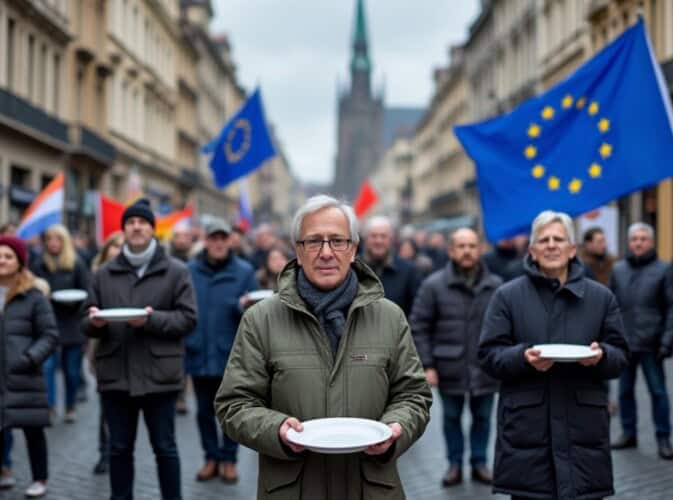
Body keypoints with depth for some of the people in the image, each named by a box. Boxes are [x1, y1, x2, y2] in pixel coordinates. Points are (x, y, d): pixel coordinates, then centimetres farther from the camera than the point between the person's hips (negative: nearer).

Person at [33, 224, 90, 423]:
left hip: (72, 324, -1)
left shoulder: (77, 264, -2)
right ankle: (49, 407, -11)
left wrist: (75, 301, -18)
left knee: (71, 370, 9)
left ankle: (71, 407, 25)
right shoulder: (40, 265, 4)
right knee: (48, 366, -12)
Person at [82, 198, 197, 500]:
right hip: (115, 373, 3)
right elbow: (87, 324, 10)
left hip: (158, 374, -3)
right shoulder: (104, 274, 10)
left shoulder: (176, 271, 2)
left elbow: (188, 318, -5)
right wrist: (94, 322, -13)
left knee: (164, 447, 6)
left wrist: (152, 320, -18)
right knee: (119, 448, 12)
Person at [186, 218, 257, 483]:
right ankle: (211, 456, 24)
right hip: (199, 353, 2)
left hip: (231, 354, -2)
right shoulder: (190, 271, 2)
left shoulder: (244, 271, -3)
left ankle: (228, 458, 20)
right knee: (204, 410, 11)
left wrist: (244, 306, -24)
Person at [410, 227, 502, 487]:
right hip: (450, 368, -1)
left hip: (485, 368, 1)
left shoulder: (496, 285, 0)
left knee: (482, 417, 12)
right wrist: (427, 365, -8)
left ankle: (479, 462, 28)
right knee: (452, 417, 11)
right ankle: (455, 464, 25)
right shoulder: (434, 285, -5)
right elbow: (419, 326, -4)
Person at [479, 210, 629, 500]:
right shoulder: (507, 296, 6)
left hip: (584, 424, 2)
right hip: (527, 426, -2)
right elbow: (488, 356, 2)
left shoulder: (601, 297, 12)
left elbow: (620, 357, 12)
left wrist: (601, 356, -12)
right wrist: (523, 357, -17)